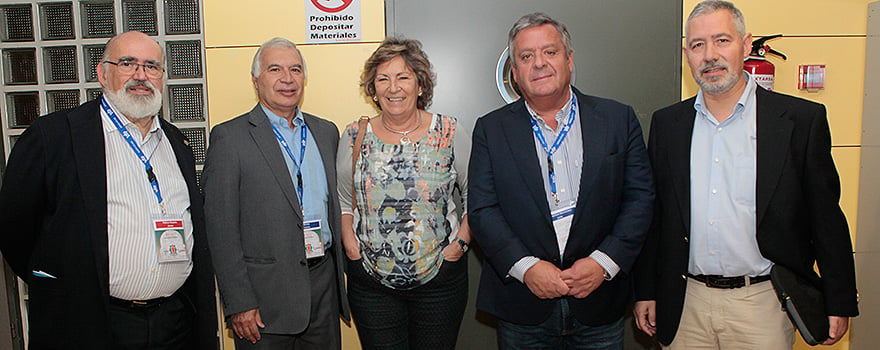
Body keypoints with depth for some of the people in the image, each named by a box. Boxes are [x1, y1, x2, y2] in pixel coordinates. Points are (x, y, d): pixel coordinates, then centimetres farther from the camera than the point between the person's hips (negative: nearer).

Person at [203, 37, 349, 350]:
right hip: (265, 294, -4)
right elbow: (221, 228, -9)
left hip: (324, 285, 5)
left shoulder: (326, 132, 10)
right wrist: (238, 303, -12)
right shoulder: (229, 137, -6)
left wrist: (339, 272, 11)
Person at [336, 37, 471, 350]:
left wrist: (461, 243, -6)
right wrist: (350, 245, -1)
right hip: (370, 281, 1)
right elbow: (343, 200, 12)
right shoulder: (355, 137, 2)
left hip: (439, 278, -1)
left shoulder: (450, 133, -2)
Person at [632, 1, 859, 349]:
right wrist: (645, 291, 7)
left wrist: (839, 304, 0)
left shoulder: (802, 119, -4)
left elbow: (827, 219, -1)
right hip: (686, 305, 2)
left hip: (761, 303, -2)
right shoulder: (667, 124, 3)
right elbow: (653, 217, 6)